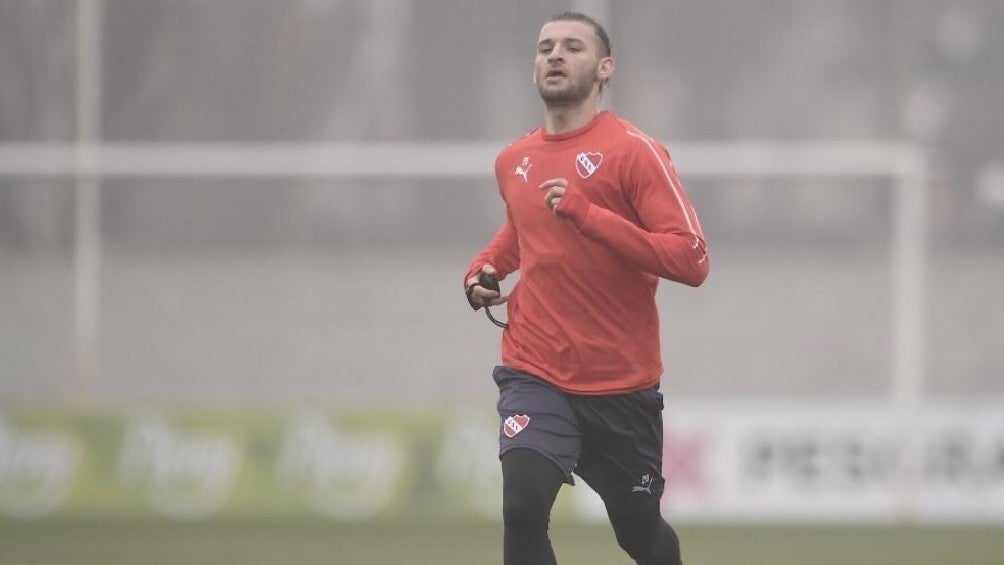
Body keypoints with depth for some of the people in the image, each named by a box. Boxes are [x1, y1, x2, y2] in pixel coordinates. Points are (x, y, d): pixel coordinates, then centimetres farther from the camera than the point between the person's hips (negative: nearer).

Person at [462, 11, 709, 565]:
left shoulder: (635, 152, -9)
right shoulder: (513, 163, 8)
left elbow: (691, 260, -19)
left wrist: (587, 213, -25)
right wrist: (484, 268, 12)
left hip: (622, 385, -3)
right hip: (535, 374, 3)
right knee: (522, 508, -22)